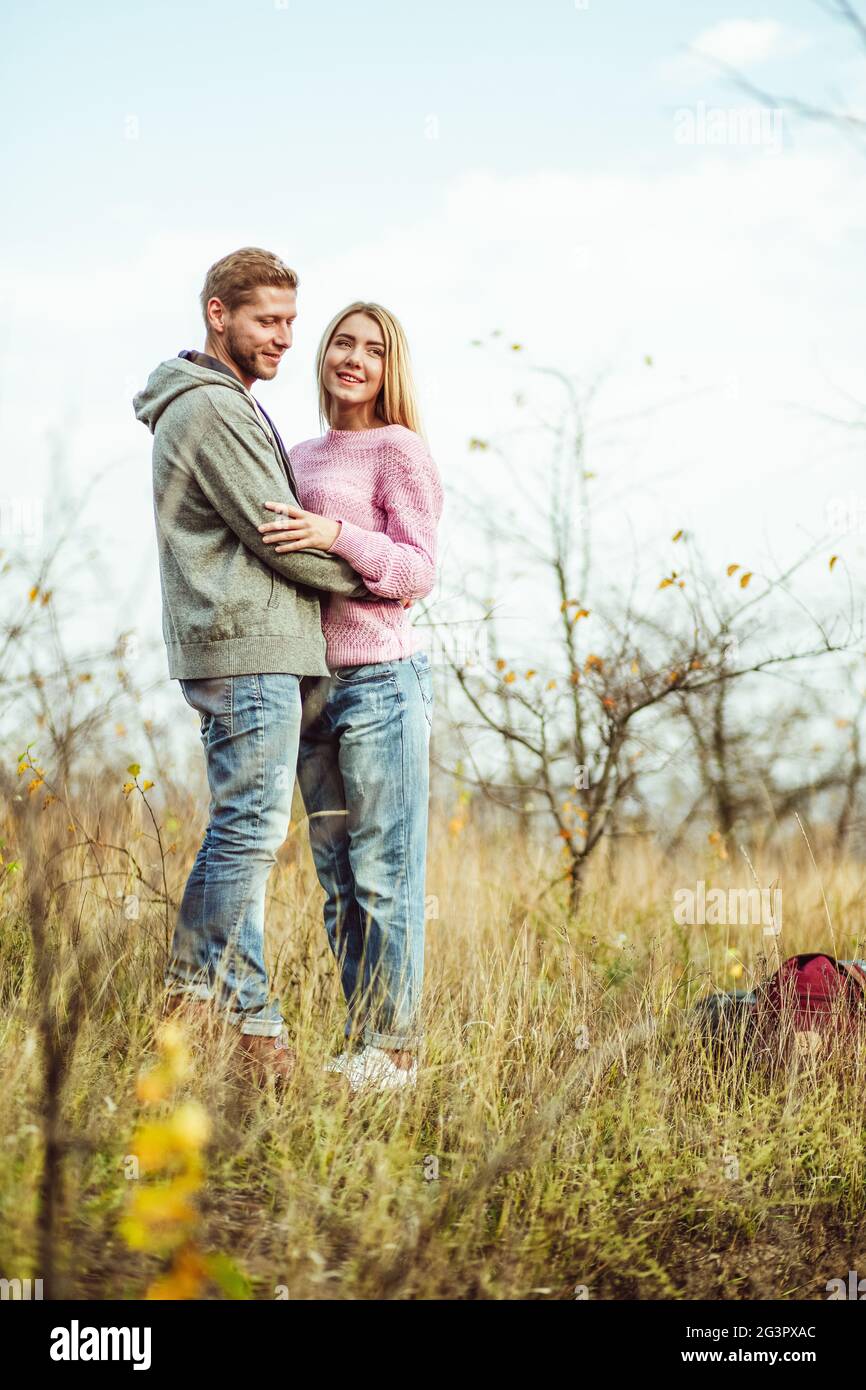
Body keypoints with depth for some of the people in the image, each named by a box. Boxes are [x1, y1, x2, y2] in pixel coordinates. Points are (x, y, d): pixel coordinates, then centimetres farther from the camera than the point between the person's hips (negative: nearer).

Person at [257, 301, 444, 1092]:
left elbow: (417, 572, -10)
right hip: (313, 683, 7)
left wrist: (333, 535, -22)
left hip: (381, 679, -7)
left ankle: (394, 1049, 2)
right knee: (337, 877, 9)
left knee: (384, 872, -4)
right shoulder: (300, 458, 18)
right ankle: (361, 1041, 16)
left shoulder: (399, 451, -2)